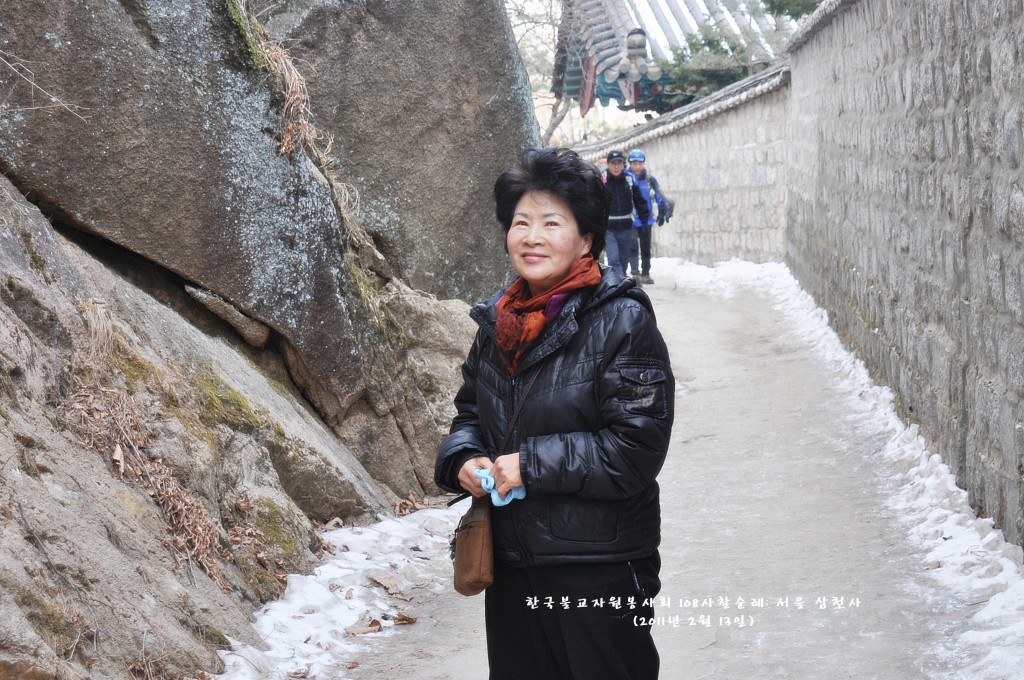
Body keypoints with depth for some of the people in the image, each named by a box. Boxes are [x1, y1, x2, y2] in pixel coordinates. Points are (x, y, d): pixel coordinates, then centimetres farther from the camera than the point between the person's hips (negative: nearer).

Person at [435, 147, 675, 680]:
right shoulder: (498, 321, 7)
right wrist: (464, 459, -4)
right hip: (511, 565, 7)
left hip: (599, 570, -6)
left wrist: (532, 465, -20)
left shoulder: (621, 321, -14)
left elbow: (636, 447, -19)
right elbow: (470, 411, 19)